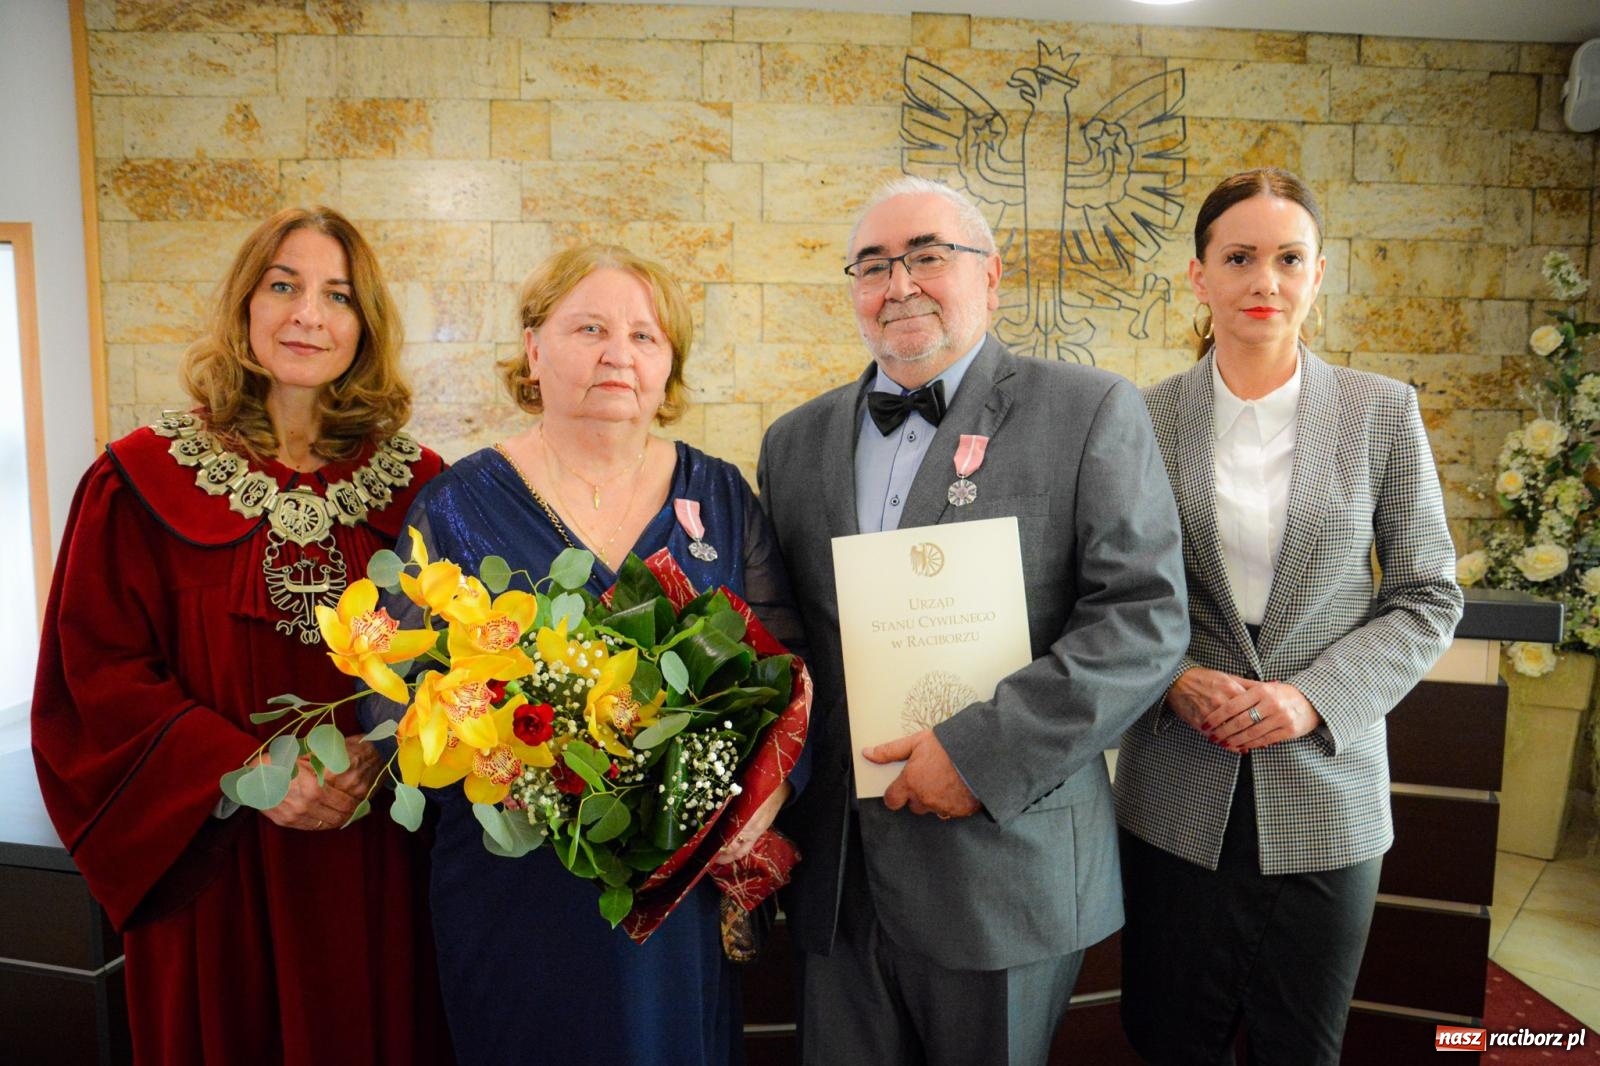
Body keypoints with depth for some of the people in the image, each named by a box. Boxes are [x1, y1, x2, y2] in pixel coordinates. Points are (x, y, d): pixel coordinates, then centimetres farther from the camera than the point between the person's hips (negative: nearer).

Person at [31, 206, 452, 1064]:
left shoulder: (415, 483, 0)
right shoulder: (143, 481, -4)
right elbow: (97, 672, -6)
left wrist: (383, 757, -14)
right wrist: (246, 775, -16)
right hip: (218, 870, -1)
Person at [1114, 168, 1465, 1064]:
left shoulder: (1383, 412, -1)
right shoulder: (1148, 417, -1)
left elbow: (1429, 595, 0)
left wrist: (1316, 698, -13)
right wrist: (1172, 678, -13)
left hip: (1326, 788, 0)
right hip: (1180, 794, 0)